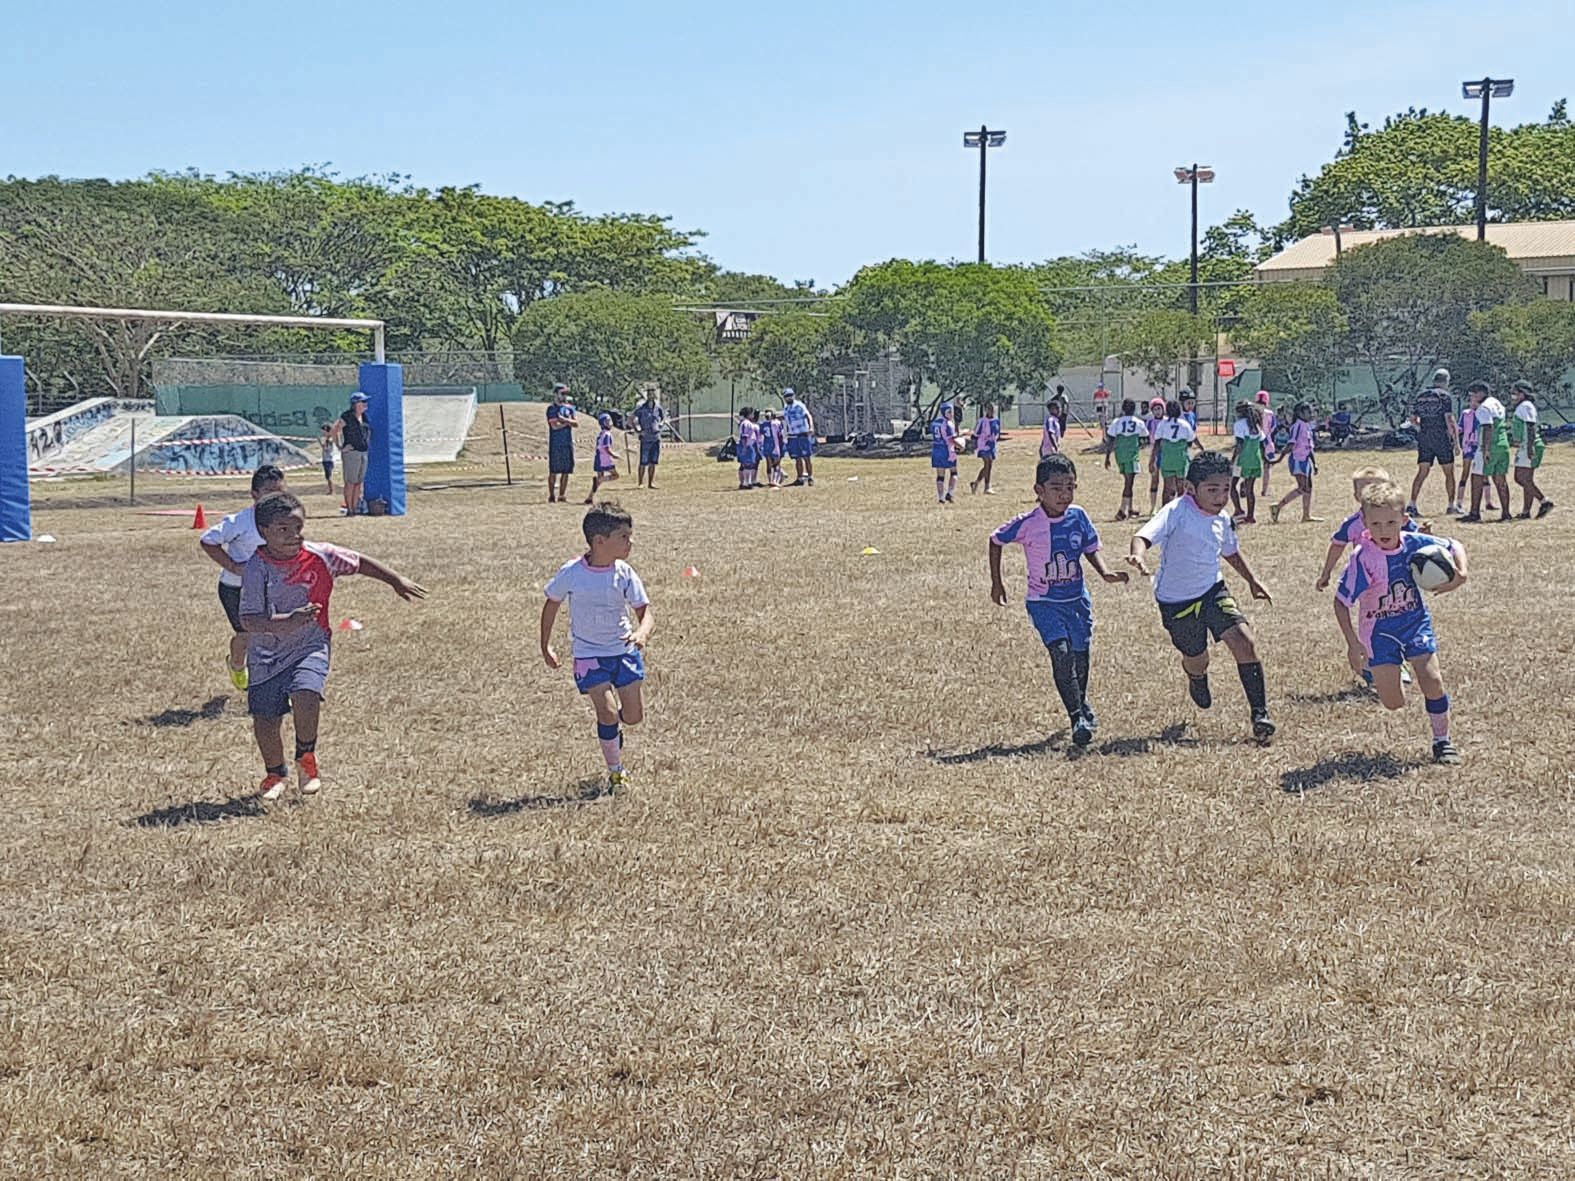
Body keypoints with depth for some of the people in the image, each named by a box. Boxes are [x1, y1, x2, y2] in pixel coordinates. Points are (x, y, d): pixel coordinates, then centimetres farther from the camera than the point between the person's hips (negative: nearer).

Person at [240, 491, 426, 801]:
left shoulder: (318, 556, -8)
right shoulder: (257, 568, -15)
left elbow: (359, 563, 10)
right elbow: (248, 621, -21)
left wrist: (397, 581, 15)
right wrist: (287, 622, -36)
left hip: (310, 645, 0)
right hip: (267, 653, 0)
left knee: (305, 694, -28)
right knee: (264, 719, 3)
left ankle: (306, 757, 0)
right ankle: (275, 774, 34)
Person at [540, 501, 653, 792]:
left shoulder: (624, 574, -9)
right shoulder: (571, 573, -14)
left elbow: (645, 611, -8)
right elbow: (552, 604, 3)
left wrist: (642, 631, -31)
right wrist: (546, 647, 8)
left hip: (624, 650, 3)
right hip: (589, 655, -2)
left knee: (634, 716, 2)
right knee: (608, 713, -13)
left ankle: (609, 721, 39)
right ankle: (616, 772, 5)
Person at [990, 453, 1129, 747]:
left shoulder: (1078, 517, -7)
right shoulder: (1028, 524, -15)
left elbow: (1090, 549, 8)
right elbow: (996, 541, 1)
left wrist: (1105, 573, -11)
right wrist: (996, 583, 6)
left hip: (1077, 598, 3)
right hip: (1044, 601, -3)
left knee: (1080, 656, 8)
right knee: (1061, 652, -21)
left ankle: (1081, 703, 39)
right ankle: (1077, 718, -17)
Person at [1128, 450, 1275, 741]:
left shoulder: (1223, 520, 0)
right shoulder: (1178, 512, -21)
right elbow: (1144, 534, -35)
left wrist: (1252, 581, 24)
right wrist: (1138, 555, -57)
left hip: (1212, 590, 4)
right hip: (1176, 601, -4)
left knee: (1244, 642, -14)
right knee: (1196, 658, 12)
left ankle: (1260, 714, -7)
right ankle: (1197, 681, 53)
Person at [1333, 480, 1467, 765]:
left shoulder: (1413, 543, -13)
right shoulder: (1363, 558, -25)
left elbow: (1453, 546, 4)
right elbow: (1341, 602, -20)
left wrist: (1460, 574, -15)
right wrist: (1353, 643, -24)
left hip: (1416, 622, 3)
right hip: (1380, 631, -3)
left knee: (1432, 680, -10)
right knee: (1393, 702, -4)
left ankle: (1442, 741, 9)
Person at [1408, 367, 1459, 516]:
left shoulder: (1420, 396, 9)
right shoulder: (1444, 396, -7)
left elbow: (1413, 420, 13)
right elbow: (1449, 419, -13)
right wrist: (1456, 439, -10)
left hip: (1424, 438, 4)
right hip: (1441, 438, -4)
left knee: (1422, 472, 3)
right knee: (1449, 473, 8)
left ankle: (1412, 505, -7)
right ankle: (1451, 505, 11)